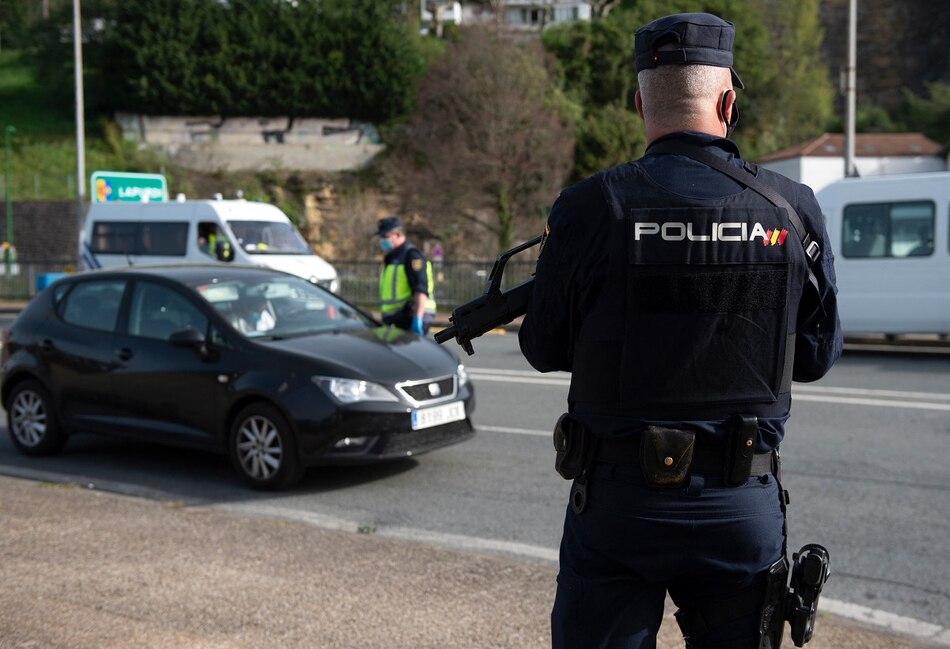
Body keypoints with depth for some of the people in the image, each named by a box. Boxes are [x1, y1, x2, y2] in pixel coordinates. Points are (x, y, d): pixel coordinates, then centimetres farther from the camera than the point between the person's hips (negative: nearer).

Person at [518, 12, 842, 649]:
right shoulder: (792, 208, -4)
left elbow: (545, 349, 0)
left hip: (620, 501, -2)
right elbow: (817, 355, 6)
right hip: (744, 504, 2)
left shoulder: (590, 208, -11)